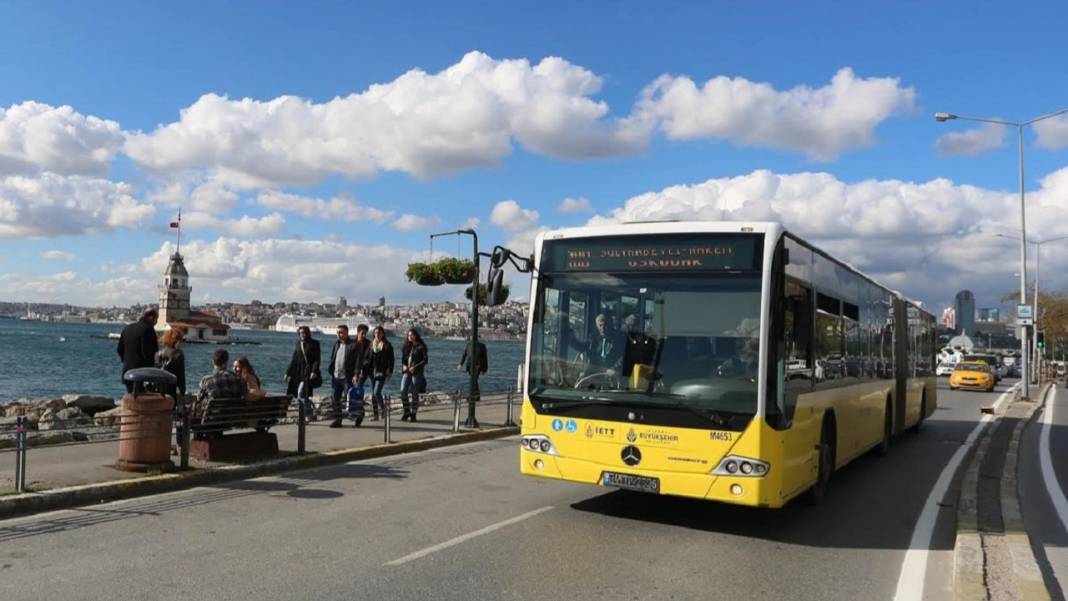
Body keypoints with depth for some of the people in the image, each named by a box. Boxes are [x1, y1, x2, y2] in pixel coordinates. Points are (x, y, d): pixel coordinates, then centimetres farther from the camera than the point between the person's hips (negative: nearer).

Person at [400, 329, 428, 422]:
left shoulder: (421, 346, -2)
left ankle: (413, 414, 7)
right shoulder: (406, 347, 14)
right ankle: (406, 412, 7)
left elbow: (425, 360, -6)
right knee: (403, 391, -7)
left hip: (417, 372, -4)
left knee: (414, 393, -2)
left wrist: (415, 367, -15)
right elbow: (403, 359, 17)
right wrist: (404, 366, -4)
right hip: (407, 372, 4)